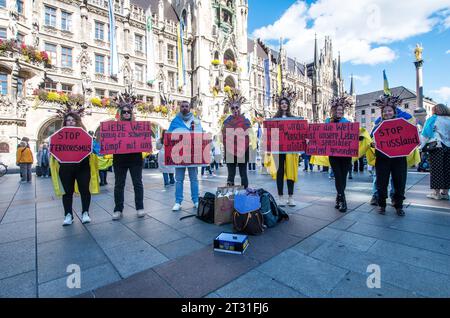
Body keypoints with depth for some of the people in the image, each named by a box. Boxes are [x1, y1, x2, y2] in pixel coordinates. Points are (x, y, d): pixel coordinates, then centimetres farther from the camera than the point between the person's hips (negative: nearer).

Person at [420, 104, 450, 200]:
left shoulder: (433, 119, 2)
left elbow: (425, 134, -6)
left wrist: (421, 146, -6)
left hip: (437, 147, -4)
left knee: (436, 170, 0)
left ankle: (436, 193, 4)